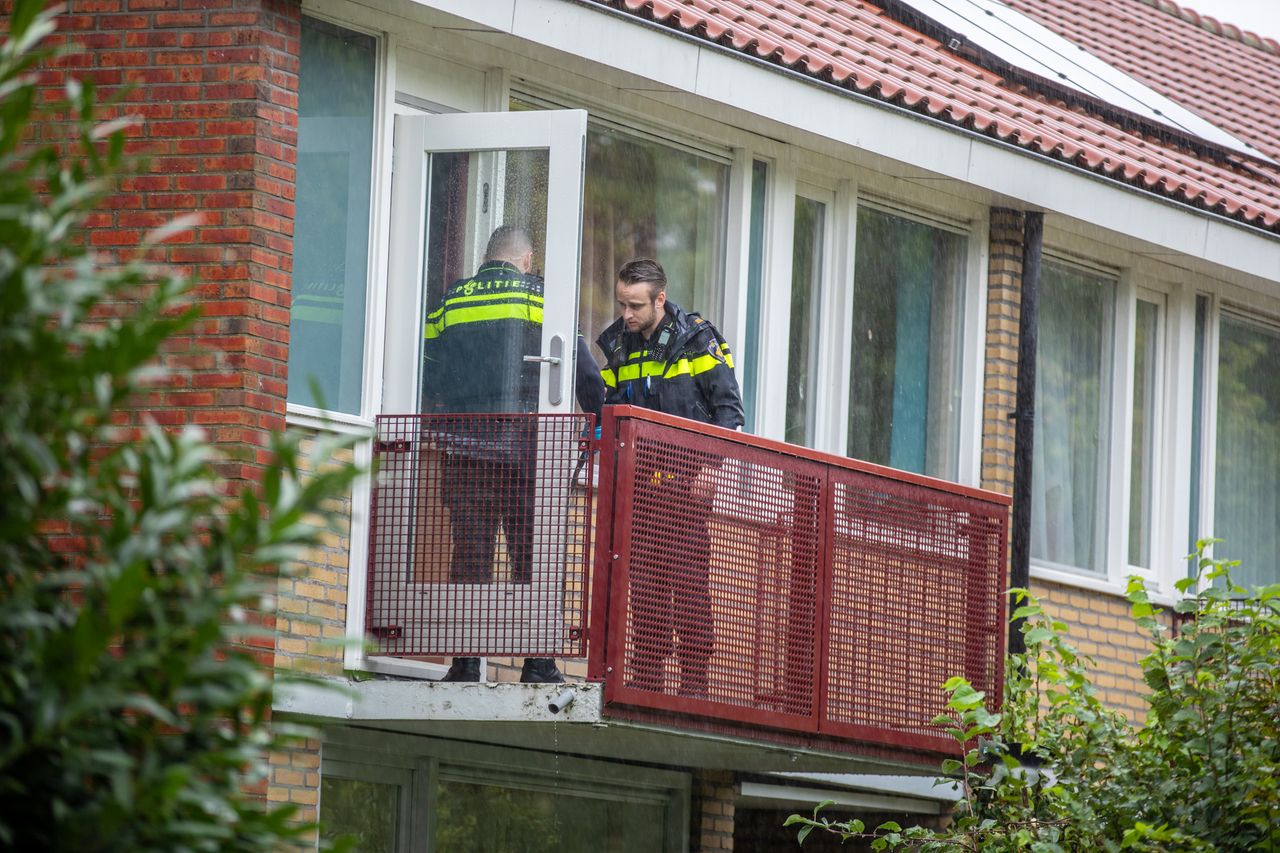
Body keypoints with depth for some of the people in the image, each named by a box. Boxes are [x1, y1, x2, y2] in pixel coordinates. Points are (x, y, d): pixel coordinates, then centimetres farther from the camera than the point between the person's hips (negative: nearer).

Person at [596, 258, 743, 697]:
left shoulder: (697, 339, -6)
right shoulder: (618, 346, 10)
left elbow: (729, 407, -5)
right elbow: (611, 410, 21)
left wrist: (709, 468, -13)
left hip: (688, 479, -5)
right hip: (642, 480, 5)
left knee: (690, 580, -7)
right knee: (644, 580, 4)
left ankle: (694, 681, -5)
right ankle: (646, 676, 8)